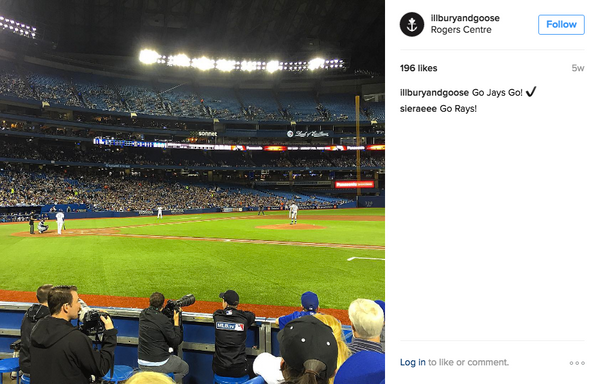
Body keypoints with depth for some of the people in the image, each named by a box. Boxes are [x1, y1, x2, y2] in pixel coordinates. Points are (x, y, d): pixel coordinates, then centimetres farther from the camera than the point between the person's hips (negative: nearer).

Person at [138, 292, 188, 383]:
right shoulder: (163, 320, -21)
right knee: (185, 368, 17)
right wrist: (176, 321, -7)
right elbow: (176, 342, -13)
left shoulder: (143, 314, -1)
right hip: (158, 365, -7)